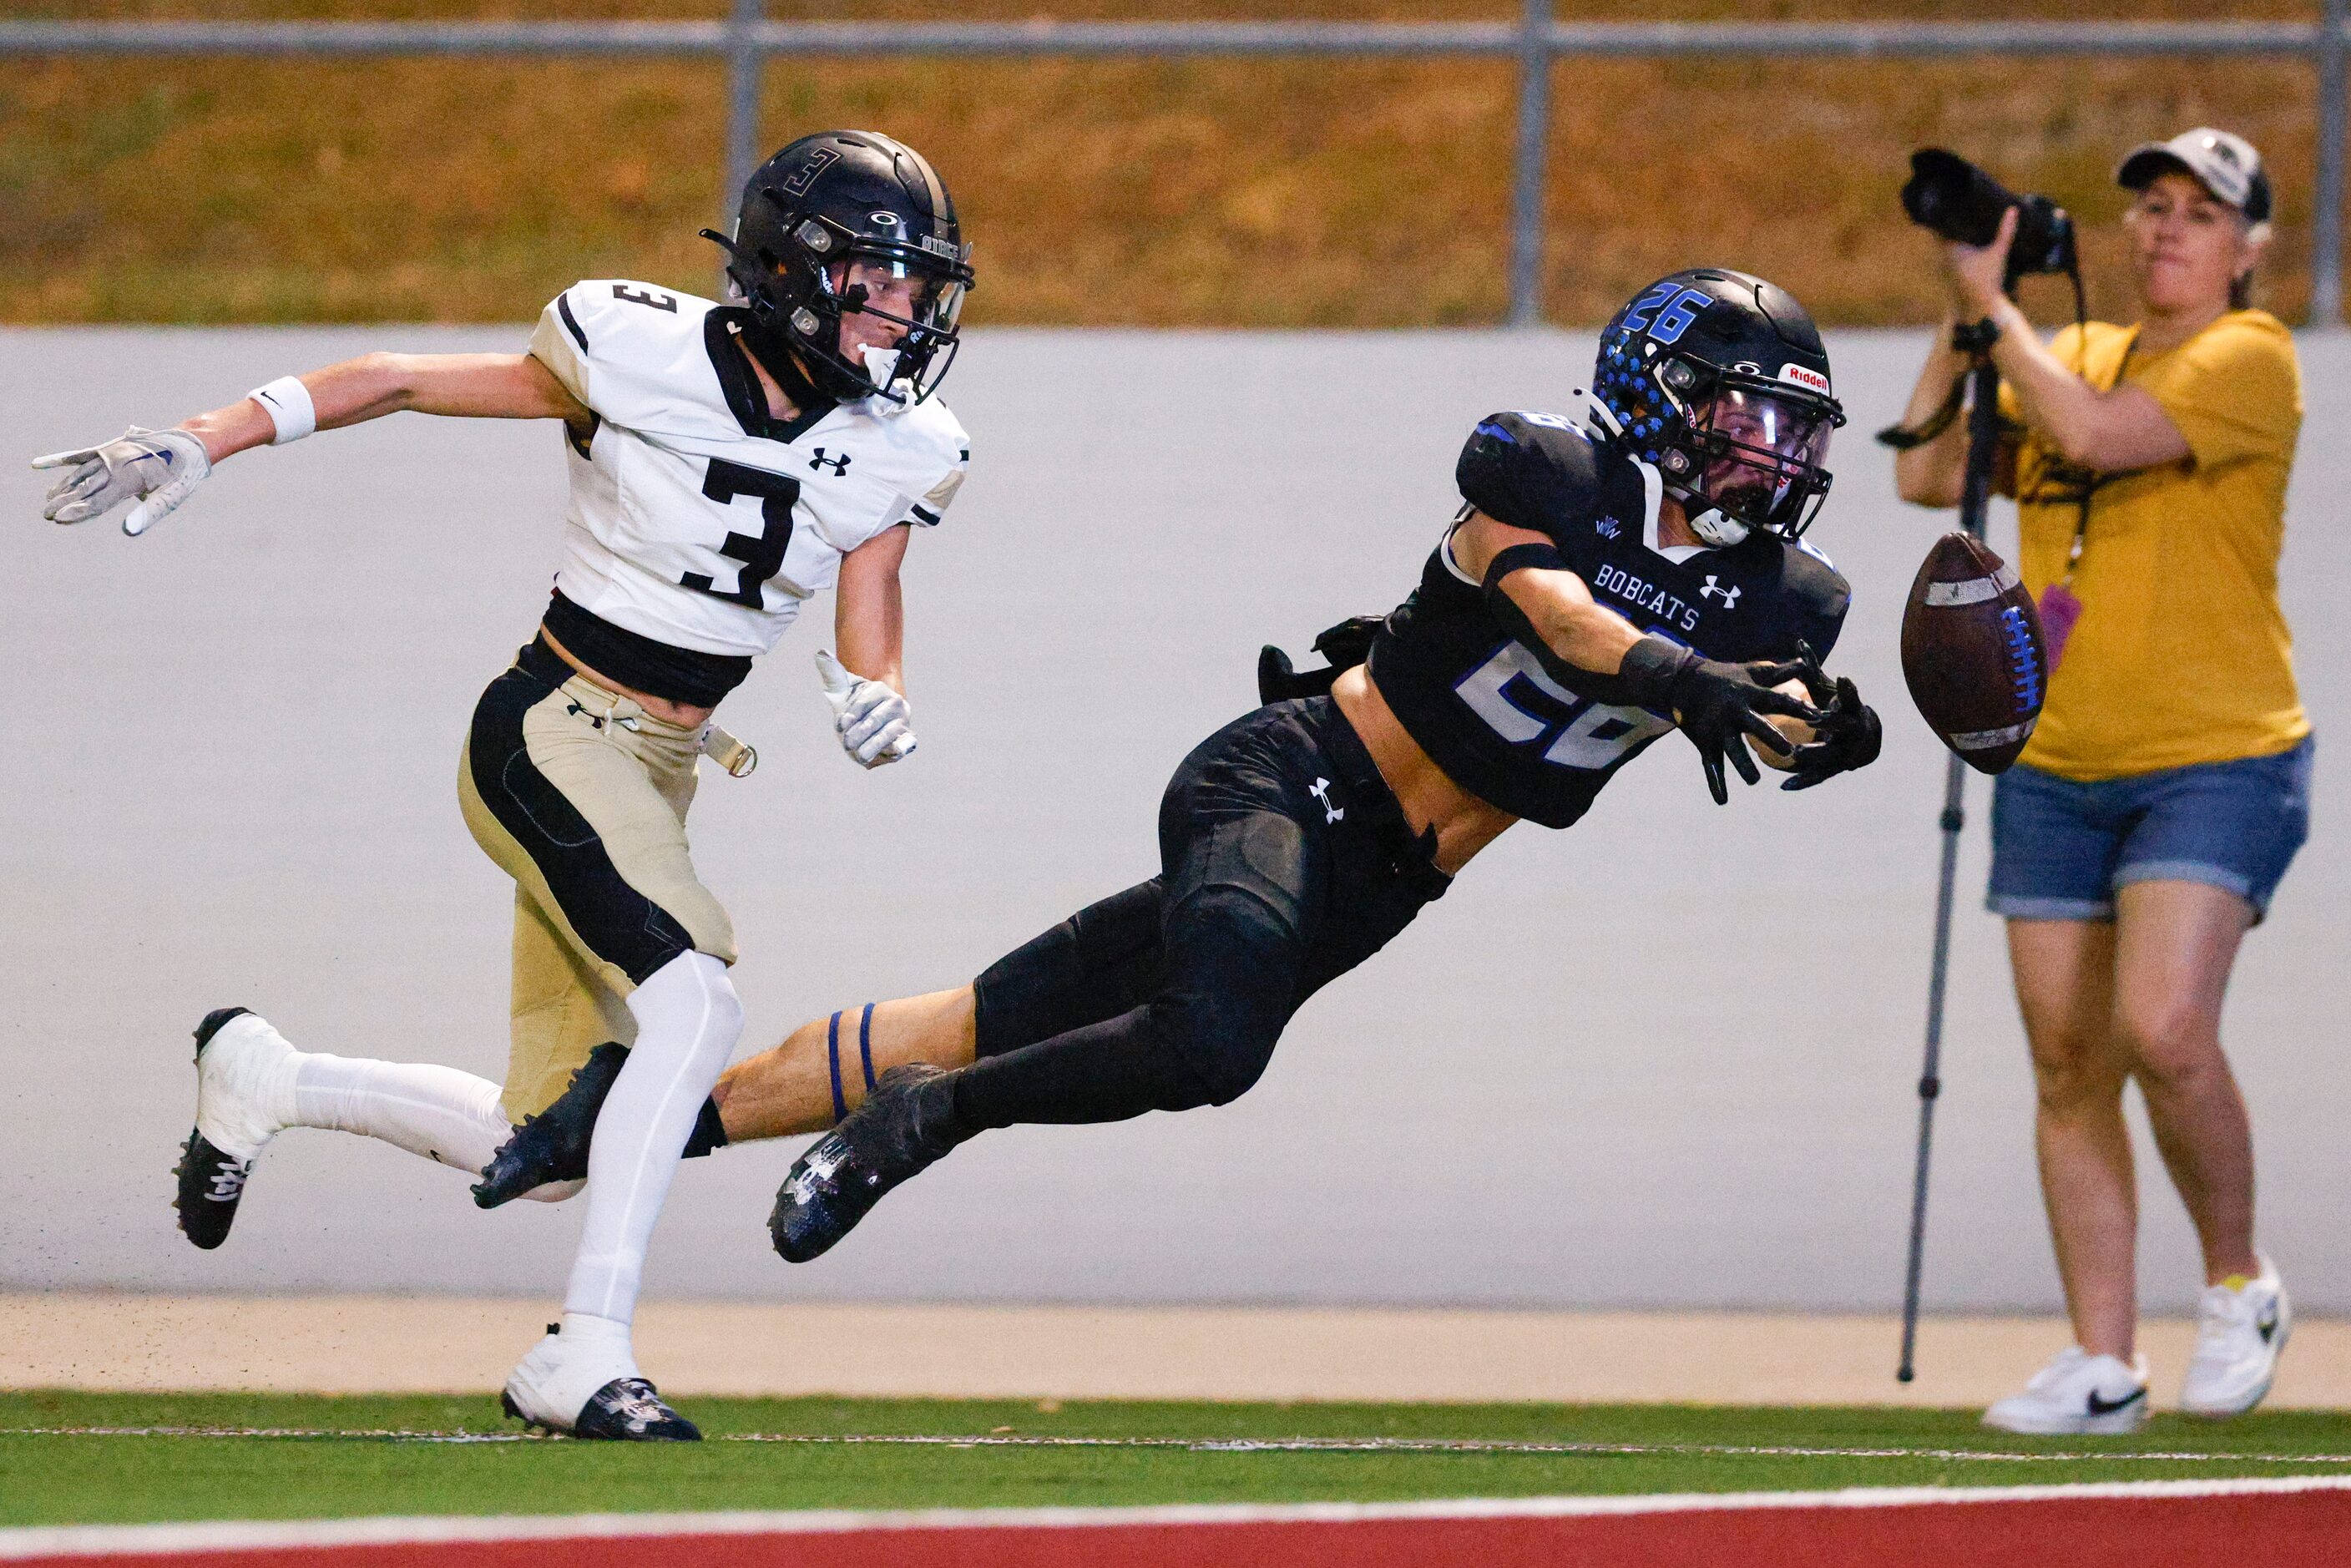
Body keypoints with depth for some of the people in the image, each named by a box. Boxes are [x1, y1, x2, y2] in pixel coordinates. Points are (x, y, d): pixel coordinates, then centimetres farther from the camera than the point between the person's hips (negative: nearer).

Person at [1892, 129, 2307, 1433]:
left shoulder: (2249, 360, -6)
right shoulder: (2075, 355, 16)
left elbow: (2092, 432, -20)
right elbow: (1926, 476, 12)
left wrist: (1994, 305, -12)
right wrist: (1963, 322, 5)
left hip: (2215, 762, -7)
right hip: (2056, 771, 7)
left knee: (2163, 1030, -22)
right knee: (2068, 1066, 2)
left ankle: (2239, 1284, 0)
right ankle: (2103, 1365, 6)